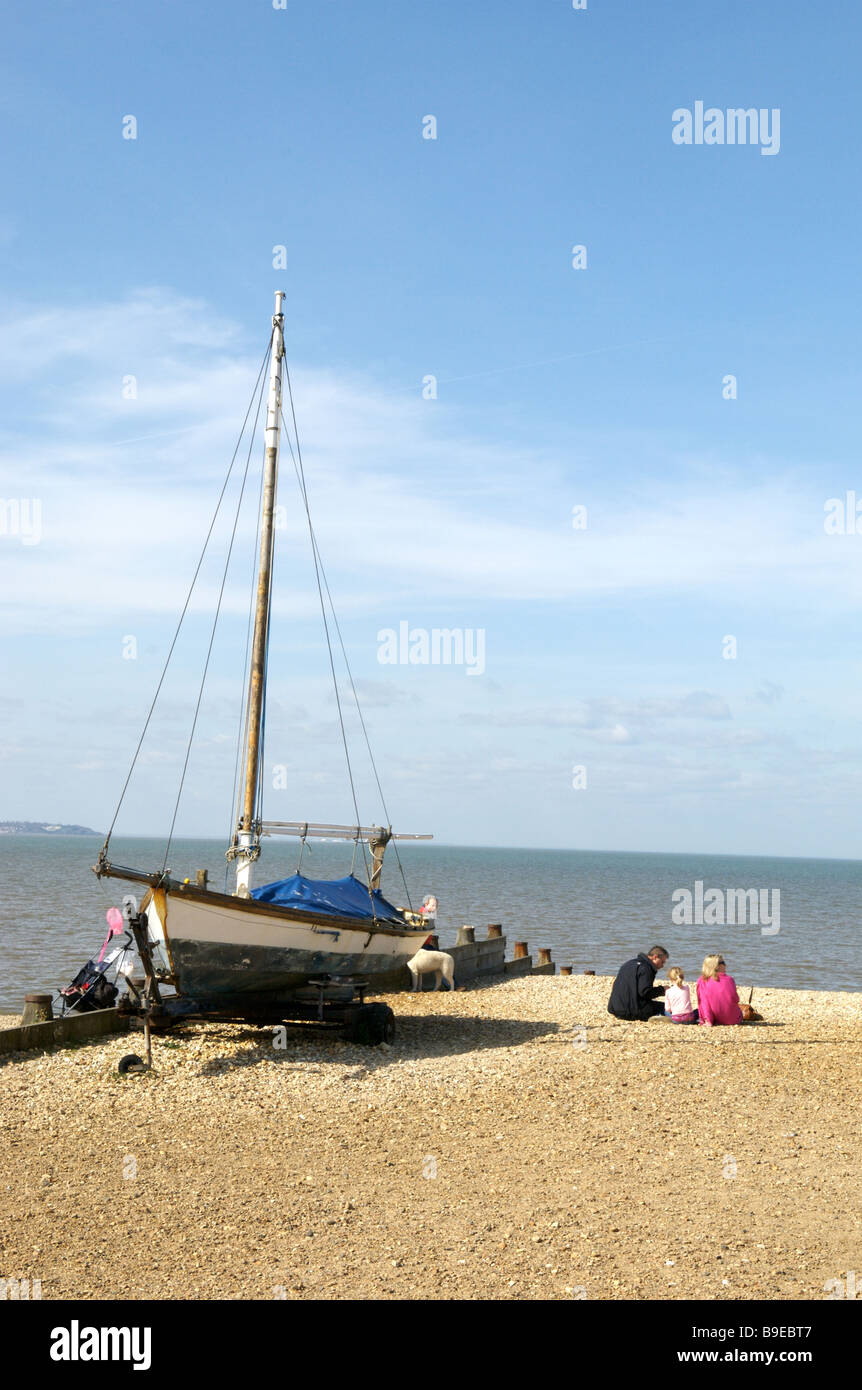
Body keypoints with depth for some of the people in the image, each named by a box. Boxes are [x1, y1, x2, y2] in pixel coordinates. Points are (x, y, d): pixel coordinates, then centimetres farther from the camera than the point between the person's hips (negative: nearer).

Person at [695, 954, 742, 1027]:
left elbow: (703, 1002, -12)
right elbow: (735, 999, -7)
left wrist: (708, 1021, -12)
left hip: (717, 1020, 1)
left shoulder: (702, 981, -9)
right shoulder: (729, 979, -14)